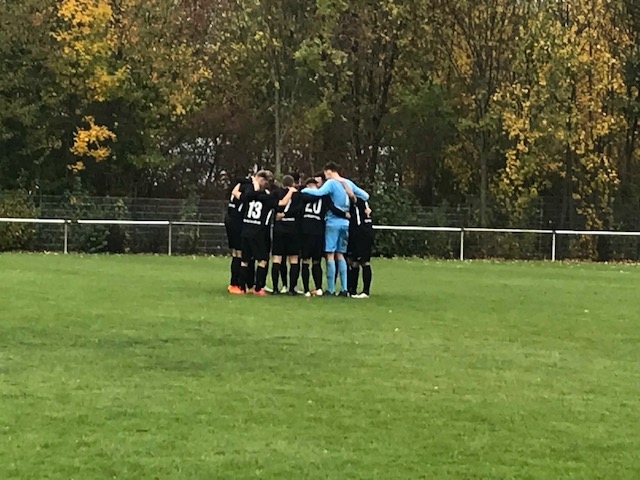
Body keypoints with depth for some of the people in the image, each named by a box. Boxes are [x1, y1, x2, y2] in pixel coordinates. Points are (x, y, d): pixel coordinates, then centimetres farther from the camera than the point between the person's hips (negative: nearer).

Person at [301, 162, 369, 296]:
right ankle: (344, 289, 8)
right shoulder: (349, 183, 11)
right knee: (340, 255, 13)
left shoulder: (331, 183, -9)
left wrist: (304, 190, -12)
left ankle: (330, 289, -5)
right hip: (346, 223, 6)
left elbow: (319, 192, -26)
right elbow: (365, 196, 15)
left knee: (330, 255, -3)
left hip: (333, 223, -6)